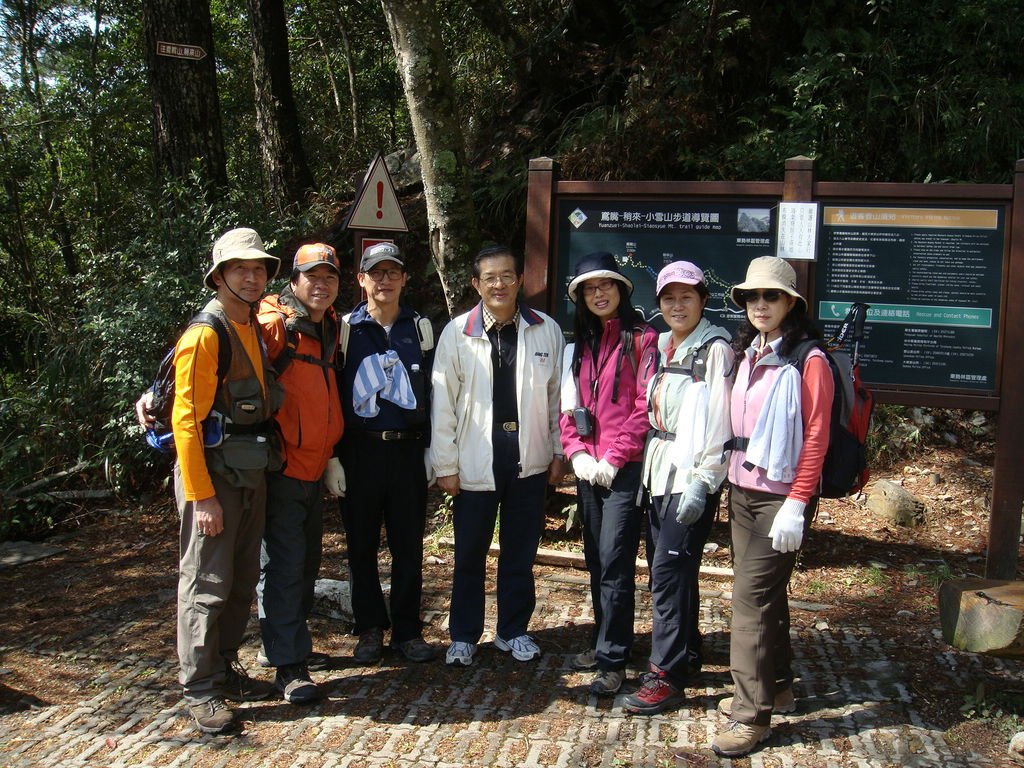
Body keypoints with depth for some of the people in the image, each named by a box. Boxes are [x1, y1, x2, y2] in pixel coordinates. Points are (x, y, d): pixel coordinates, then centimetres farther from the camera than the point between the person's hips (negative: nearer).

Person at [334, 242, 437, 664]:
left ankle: (407, 630, 18)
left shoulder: (420, 328, 8)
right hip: (360, 451, -1)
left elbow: (432, 391, 9)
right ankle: (370, 629, 21)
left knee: (409, 546, 6)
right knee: (361, 546, 7)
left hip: (407, 450, 1)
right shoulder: (347, 328, 3)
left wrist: (431, 449, 3)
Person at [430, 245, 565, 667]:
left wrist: (559, 451, 6)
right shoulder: (457, 333, -4)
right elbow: (443, 403, -3)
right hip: (475, 462, -1)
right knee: (469, 554, 9)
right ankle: (463, 635, 25)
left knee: (520, 553, 13)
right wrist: (445, 465, -4)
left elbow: (558, 394, 6)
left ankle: (513, 631, 30)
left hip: (530, 460, 1)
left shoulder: (546, 330, 0)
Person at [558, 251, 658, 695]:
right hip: (587, 469, 6)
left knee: (614, 562, -7)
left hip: (624, 469, -6)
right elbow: (568, 406, 14)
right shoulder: (580, 345, 16)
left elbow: (646, 406, -10)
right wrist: (576, 453, -1)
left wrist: (614, 458, -13)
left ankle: (613, 660, 0)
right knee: (596, 560, 13)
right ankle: (602, 641, 25)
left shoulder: (641, 339, -4)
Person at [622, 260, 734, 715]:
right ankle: (686, 656, 27)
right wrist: (647, 469, 13)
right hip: (659, 472, 8)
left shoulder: (714, 349, -9)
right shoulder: (664, 346, 14)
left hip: (691, 478, -8)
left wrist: (701, 481, -19)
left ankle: (667, 677, 0)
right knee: (666, 570, 13)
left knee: (669, 573, -8)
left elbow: (718, 421, -15)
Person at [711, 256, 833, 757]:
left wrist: (796, 504, -18)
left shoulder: (808, 361, -11)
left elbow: (816, 437, -14)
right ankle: (776, 686, 30)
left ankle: (752, 715, 0)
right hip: (741, 489, 7)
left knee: (751, 594, -9)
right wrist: (731, 478, 10)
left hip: (780, 495, -7)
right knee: (764, 590, 15)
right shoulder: (746, 355, 12)